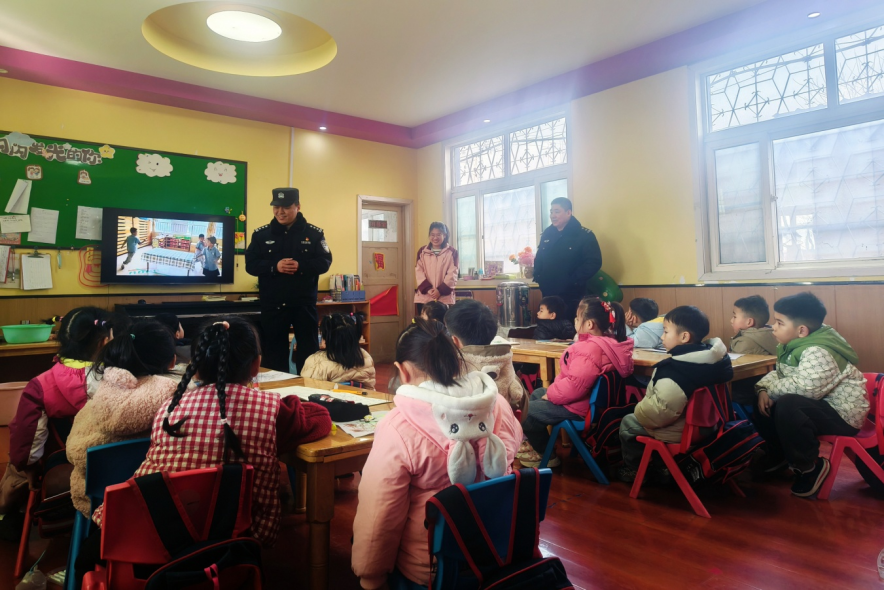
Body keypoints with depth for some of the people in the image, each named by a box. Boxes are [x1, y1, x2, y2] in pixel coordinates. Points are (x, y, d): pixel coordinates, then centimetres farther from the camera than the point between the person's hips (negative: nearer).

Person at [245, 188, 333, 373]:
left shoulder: (314, 233, 1)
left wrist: (300, 266, -20)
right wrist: (275, 267, -18)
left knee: (309, 349, 7)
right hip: (272, 304, 1)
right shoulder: (261, 234, 4)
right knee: (273, 350, 9)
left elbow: (324, 261, -4)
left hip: (304, 303, -1)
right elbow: (250, 264, 0)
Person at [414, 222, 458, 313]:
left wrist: (440, 290, -14)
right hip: (424, 297, 1)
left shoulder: (452, 252, 5)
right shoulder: (422, 251, 10)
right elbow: (419, 272, 2)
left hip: (445, 297, -1)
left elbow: (452, 275, -2)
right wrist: (427, 288, -12)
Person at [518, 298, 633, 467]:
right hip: (585, 397, 11)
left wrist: (551, 393, -17)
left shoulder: (590, 349, -31)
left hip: (578, 406, -11)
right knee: (536, 394, 25)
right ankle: (536, 442, 35)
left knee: (527, 411, -2)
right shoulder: (608, 342, 4)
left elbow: (575, 385, -35)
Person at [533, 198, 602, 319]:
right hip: (548, 294, 5)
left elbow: (594, 263, -14)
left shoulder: (584, 235, -6)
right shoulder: (547, 234, 10)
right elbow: (539, 259, 19)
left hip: (571, 296, -5)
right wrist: (538, 276, 1)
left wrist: (573, 282, -20)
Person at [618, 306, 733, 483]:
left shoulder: (674, 370, -31)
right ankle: (662, 465, 35)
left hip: (679, 433, -8)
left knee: (628, 423, 13)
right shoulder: (715, 359, -4)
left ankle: (634, 470, 29)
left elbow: (660, 412, -33)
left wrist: (639, 410, -13)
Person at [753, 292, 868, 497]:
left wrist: (772, 389, -21)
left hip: (842, 413, -10)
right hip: (818, 406, 10)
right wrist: (763, 389, -11)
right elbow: (779, 374, 10)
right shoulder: (794, 345, 3)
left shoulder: (818, 352, -28)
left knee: (787, 406, -34)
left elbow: (804, 388, -39)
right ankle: (780, 455, 25)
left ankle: (810, 467, -13)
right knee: (764, 406, 6)